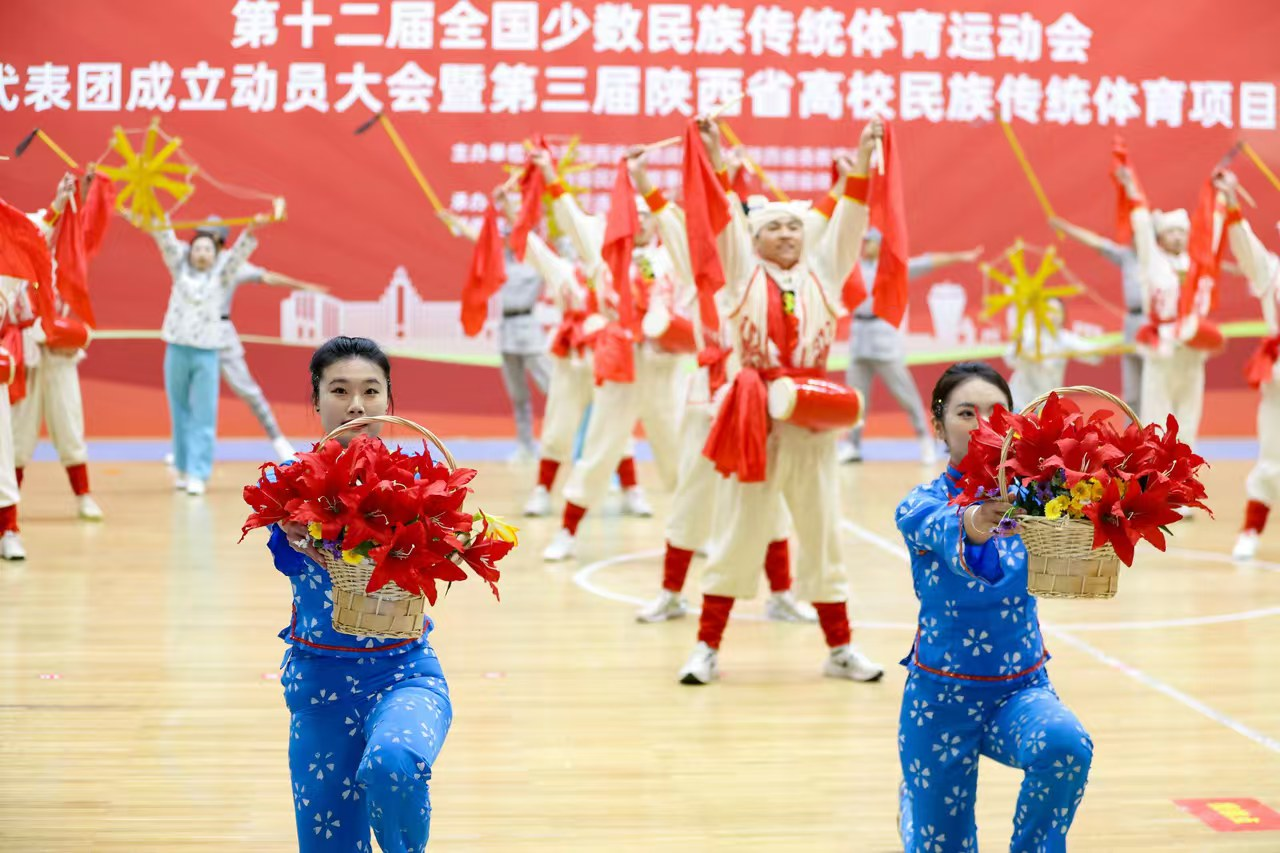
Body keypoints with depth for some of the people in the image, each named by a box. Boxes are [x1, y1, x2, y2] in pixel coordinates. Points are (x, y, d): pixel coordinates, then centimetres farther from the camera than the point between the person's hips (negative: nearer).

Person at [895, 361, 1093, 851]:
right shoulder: (921, 506, -11)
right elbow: (947, 531, -36)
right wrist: (975, 525, -61)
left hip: (1022, 687, 1)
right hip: (942, 695, -1)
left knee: (1065, 745, -32)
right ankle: (913, 804, 40)